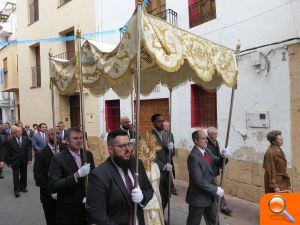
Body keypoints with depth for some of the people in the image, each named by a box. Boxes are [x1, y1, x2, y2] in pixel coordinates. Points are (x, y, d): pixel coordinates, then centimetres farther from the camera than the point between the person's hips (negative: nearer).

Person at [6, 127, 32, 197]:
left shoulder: (26, 139, -2)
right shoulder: (10, 141, -7)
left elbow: (29, 149, -3)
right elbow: (8, 153, -4)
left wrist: (29, 158, -10)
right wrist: (8, 162, -4)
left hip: (24, 161, 2)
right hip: (15, 161, -2)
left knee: (24, 175, 13)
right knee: (16, 176, 4)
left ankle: (23, 187, 28)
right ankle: (17, 190, 14)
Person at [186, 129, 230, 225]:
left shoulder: (207, 152, 1)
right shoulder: (193, 157, -26)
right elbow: (199, 181, -28)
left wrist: (224, 157, -12)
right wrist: (216, 189, -20)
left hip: (210, 195, 8)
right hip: (198, 197, -8)